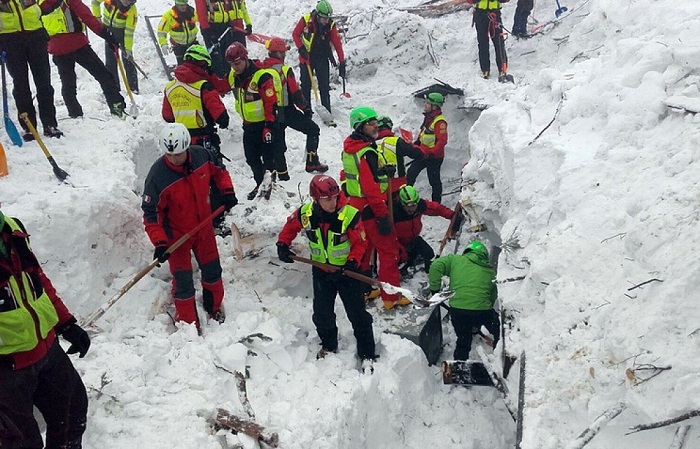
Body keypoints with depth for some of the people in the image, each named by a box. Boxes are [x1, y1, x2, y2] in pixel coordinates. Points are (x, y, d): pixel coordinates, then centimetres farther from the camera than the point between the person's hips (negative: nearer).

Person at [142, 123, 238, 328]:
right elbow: (150, 212, -20)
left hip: (204, 227, 4)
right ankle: (188, 322, 23)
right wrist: (159, 242, -27)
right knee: (183, 280, 4)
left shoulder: (202, 155, -18)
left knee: (212, 269, 20)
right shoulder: (157, 176, -28)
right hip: (176, 234, -4)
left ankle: (214, 307, 46)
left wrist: (227, 191, -7)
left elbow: (218, 171, 6)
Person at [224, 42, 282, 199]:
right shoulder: (234, 76, 0)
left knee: (269, 159, -3)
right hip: (248, 125, 8)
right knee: (252, 158, 16)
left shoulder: (262, 77, -23)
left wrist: (269, 127, -25)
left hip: (265, 124, -8)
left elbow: (271, 104, -24)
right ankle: (261, 184, 33)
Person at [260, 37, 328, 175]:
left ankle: (280, 172, 17)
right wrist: (306, 108, -2)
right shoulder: (285, 70, -17)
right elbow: (295, 93, -15)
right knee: (313, 130, 8)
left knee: (278, 142, 18)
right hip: (287, 111, -6)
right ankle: (312, 163, 5)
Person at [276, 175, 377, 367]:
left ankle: (367, 353, 21)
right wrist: (282, 245, -6)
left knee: (357, 314, 4)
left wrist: (353, 261, -28)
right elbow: (290, 227, 7)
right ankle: (329, 345, 41)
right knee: (322, 314, 16)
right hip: (321, 271, 3)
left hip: (346, 270, -3)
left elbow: (360, 243, -13)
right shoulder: (305, 214, -16)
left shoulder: (350, 215, -26)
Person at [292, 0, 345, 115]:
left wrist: (342, 62, -12)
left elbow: (337, 43, -9)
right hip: (306, 57, 0)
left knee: (324, 87, -3)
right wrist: (301, 49, -15)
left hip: (322, 59, 0)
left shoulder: (331, 25, -11)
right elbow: (295, 34, -2)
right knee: (306, 86, 9)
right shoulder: (306, 20, -15)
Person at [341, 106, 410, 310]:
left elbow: (346, 177, 17)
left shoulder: (349, 149, 7)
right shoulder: (367, 153, -23)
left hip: (355, 206, 10)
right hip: (371, 209, -10)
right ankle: (391, 297, 6)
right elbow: (371, 188, -26)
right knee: (388, 251, 0)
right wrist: (383, 216, -22)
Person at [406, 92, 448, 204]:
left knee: (434, 180, 2)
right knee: (411, 173, 9)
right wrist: (416, 143, 20)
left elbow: (442, 140, -26)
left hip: (434, 157, -9)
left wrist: (431, 153, -28)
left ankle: (436, 204, 15)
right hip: (423, 153, 9)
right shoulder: (428, 118, 10)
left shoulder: (440, 121, -20)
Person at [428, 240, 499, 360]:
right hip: (482, 309, 0)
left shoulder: (455, 260, 12)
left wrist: (434, 289, 5)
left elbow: (436, 266, -2)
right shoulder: (490, 271, 19)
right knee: (499, 332, 25)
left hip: (457, 309, 0)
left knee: (463, 341, 22)